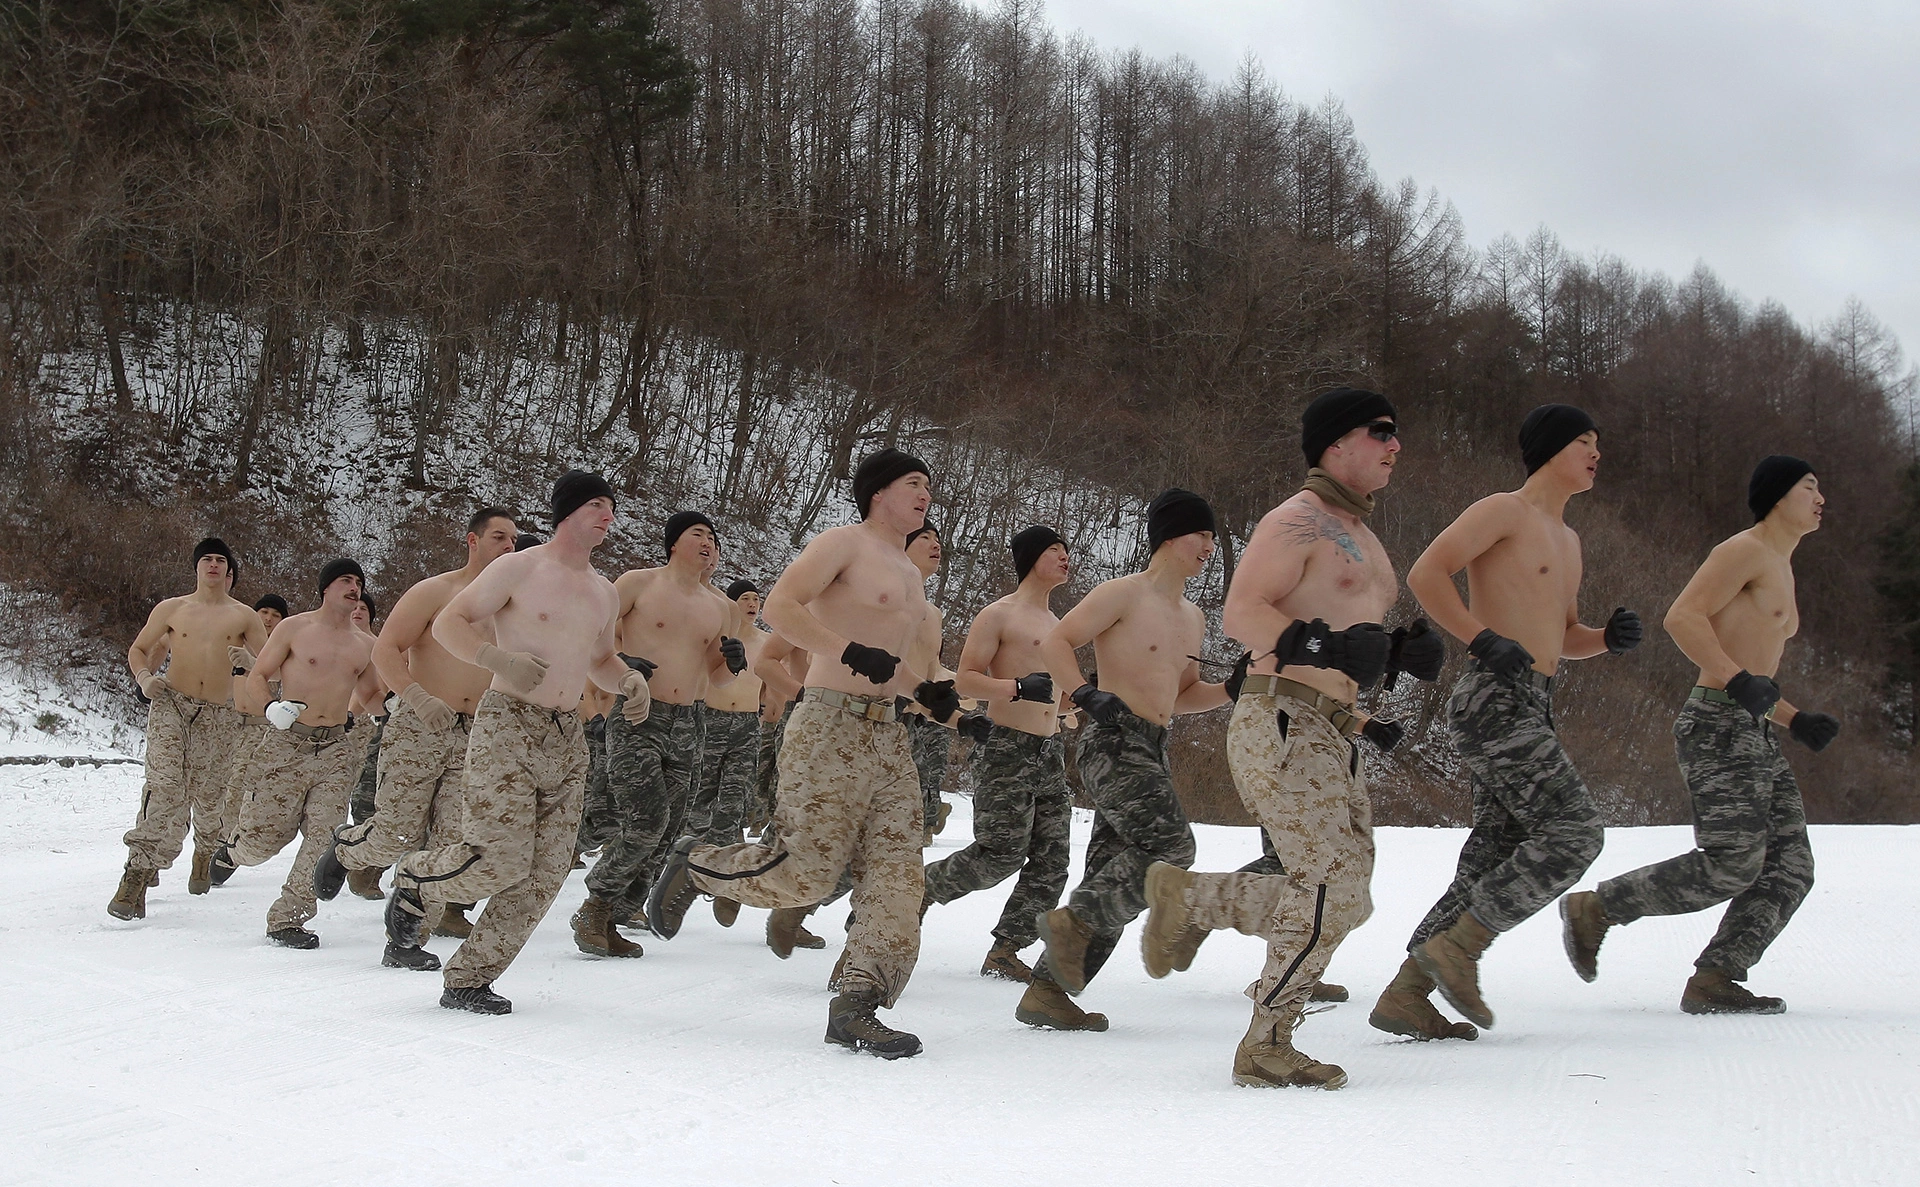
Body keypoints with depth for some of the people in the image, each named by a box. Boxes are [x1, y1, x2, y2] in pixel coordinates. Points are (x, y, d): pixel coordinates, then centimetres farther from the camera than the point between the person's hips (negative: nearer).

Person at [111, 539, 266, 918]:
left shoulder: (244, 617, 10)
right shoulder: (171, 609, 11)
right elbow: (138, 650, 19)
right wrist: (145, 678, -1)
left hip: (219, 717, 1)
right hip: (170, 705, -1)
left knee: (209, 796, 6)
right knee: (165, 788, -19)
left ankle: (205, 854, 38)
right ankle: (137, 875, -20)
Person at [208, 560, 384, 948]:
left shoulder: (365, 645, 14)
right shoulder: (294, 628, 3)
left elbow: (371, 694, 27)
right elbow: (257, 676, 3)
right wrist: (271, 708, -16)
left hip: (335, 748, 3)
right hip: (287, 743, -3)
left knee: (325, 834, -12)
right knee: (264, 837, -3)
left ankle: (287, 919, -4)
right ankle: (234, 848, 34)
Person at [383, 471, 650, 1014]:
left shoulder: (605, 593, 16)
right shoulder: (518, 569, -3)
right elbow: (448, 623, -4)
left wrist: (628, 681, 8)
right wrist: (500, 659, -20)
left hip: (567, 739, 7)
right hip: (507, 727, -7)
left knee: (545, 875, 0)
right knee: (500, 862, -16)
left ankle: (468, 980, 11)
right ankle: (413, 880, 15)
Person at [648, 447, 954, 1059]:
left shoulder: (909, 574, 24)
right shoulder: (842, 544, -3)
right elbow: (781, 605, -17)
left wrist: (924, 689, 14)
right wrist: (849, 652, -27)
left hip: (888, 734, 8)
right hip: (831, 727, -8)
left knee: (896, 879, -4)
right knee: (804, 873, -10)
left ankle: (857, 1007, -3)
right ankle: (693, 865, 14)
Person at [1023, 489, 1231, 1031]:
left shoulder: (1193, 619, 21)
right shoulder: (1124, 594, -5)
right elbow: (1055, 642, -10)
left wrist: (1232, 691, 13)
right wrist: (1087, 694, -25)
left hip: (1153, 752, 9)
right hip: (1114, 741, -9)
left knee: (1114, 875, 5)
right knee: (1171, 848, -21)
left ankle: (1047, 991, 9)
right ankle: (1073, 921, -10)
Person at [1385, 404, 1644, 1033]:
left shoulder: (1567, 540, 26)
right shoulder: (1503, 509, -3)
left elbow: (1564, 641, 32)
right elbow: (1426, 573, -15)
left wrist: (1611, 638, 10)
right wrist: (1485, 640, -21)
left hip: (1529, 710, 9)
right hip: (1494, 700, -9)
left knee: (1496, 862, 4)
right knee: (1575, 831, -16)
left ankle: (1404, 996, 5)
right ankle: (1458, 947, -11)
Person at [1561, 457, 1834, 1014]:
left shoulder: (1779, 572, 26)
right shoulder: (1744, 550, -4)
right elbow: (1682, 617, -19)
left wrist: (1797, 722, 17)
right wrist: (1738, 680, -27)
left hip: (1754, 737, 10)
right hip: (1718, 727, -10)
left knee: (1789, 870, -2)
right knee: (1732, 863, -16)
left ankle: (1712, 981, -5)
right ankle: (1594, 910, -6)